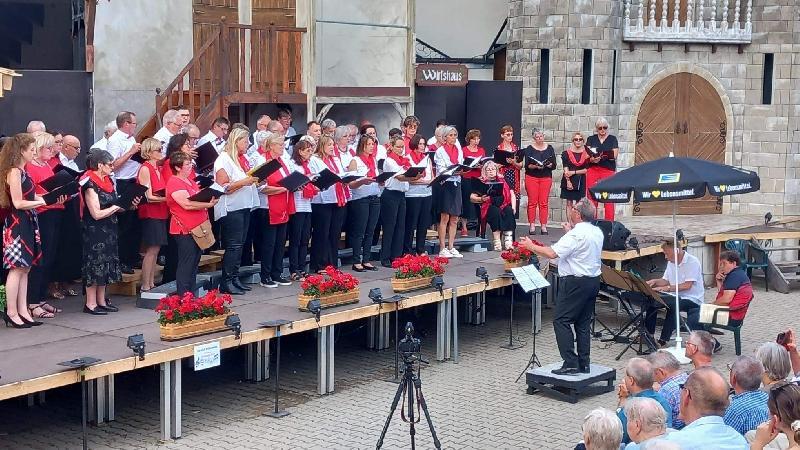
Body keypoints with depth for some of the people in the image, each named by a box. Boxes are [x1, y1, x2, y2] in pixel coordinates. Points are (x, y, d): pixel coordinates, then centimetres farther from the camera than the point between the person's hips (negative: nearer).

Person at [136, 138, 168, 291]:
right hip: (150, 213, -8)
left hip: (160, 213, 8)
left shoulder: (158, 168, 13)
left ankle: (151, 283, 15)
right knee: (151, 250, -7)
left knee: (155, 250, 10)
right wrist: (168, 199, -19)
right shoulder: (145, 169, -12)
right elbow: (149, 197, -17)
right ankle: (145, 286, -3)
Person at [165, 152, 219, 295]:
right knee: (186, 264, -8)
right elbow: (187, 204, -23)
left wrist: (210, 198, 7)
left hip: (197, 228, 10)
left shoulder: (189, 180, 17)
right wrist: (209, 204, -21)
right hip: (185, 230, -10)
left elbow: (199, 197, 27)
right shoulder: (174, 183, -14)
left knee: (194, 263, 14)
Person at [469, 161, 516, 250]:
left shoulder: (503, 181, 23)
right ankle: (497, 242, -39)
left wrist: (513, 207, -1)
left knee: (509, 211, -31)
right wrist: (481, 199, -12)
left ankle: (508, 240, -40)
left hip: (505, 206, 2)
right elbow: (472, 198, 8)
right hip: (489, 207, -2)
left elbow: (512, 194, 16)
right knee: (495, 211, -35)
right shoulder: (480, 182, 15)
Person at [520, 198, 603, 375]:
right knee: (583, 323, 13)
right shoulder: (597, 232, 8)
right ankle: (583, 364, 14)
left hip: (576, 282, -9)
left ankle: (571, 364, -9)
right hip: (593, 280, 9)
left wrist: (531, 246, -11)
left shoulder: (576, 235, -19)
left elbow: (552, 253, -23)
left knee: (561, 321, -5)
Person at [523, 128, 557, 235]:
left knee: (544, 202, -2)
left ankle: (543, 226, 1)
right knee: (532, 202, -3)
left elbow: (554, 165, 6)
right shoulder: (529, 149, 3)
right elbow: (527, 165, -4)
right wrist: (535, 166, -21)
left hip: (546, 177, 1)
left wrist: (548, 165, -15)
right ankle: (532, 226, 1)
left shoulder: (550, 148, 9)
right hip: (532, 177, -1)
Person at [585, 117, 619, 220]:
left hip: (608, 170, -1)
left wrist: (604, 156, -18)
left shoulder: (612, 139, 9)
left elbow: (615, 155, 0)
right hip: (593, 170, 1)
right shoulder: (591, 139, 13)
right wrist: (592, 159, -17)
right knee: (591, 198, -3)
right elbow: (587, 155, 5)